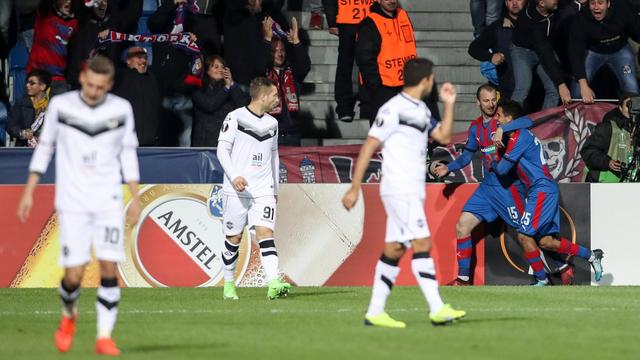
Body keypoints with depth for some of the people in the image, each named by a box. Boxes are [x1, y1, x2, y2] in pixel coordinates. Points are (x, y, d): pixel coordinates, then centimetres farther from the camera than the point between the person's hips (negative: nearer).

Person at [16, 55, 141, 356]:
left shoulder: (121, 109, 0)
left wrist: (135, 198, 8)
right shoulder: (61, 106, -2)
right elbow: (44, 147, 7)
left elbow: (128, 153, 10)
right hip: (72, 203, -1)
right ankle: (68, 315, 27)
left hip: (109, 202, 1)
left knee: (109, 268, -9)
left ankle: (104, 336, -1)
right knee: (74, 275, -5)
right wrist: (29, 192, 6)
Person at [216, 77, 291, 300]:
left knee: (265, 232, -13)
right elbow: (222, 149, -6)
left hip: (263, 189, 3)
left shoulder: (272, 123, 15)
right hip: (237, 189, -3)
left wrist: (275, 188, 23)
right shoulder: (235, 118, -2)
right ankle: (229, 284, 19)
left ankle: (274, 284, -26)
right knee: (234, 237, 3)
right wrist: (234, 176, -19)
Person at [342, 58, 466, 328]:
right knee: (422, 243, -15)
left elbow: (443, 137, 20)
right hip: (399, 190, -9)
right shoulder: (394, 109, -11)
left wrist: (449, 104, 10)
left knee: (394, 249, 7)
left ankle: (375, 312, 8)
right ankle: (437, 310, -19)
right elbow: (369, 147, -12)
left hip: (412, 191, 9)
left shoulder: (421, 110, 17)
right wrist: (354, 188, -14)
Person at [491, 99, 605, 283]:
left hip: (542, 191, -10)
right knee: (545, 241, 7)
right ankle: (591, 255, 13)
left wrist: (492, 163, 8)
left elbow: (502, 168, -13)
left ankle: (541, 280, -5)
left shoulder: (519, 137, -13)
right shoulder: (524, 134, 18)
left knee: (524, 235, -10)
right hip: (547, 190, 10)